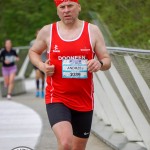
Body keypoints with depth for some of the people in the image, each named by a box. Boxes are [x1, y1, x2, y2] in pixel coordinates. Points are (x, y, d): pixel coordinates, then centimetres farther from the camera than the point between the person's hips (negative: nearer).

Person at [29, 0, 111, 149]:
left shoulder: (92, 31, 2)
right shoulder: (47, 31, 1)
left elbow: (107, 61, 5)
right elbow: (33, 52, 18)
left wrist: (100, 64, -19)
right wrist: (41, 66, -4)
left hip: (84, 100, 2)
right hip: (57, 98, -2)